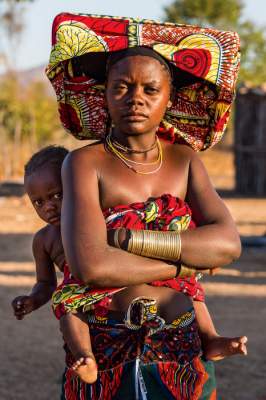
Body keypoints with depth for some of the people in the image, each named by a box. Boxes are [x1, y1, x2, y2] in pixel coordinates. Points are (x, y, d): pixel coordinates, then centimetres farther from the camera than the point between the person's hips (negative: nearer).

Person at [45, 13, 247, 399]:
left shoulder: (184, 161, 4)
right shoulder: (86, 163, -8)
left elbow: (228, 244, -12)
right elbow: (90, 266, -24)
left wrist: (130, 239, -19)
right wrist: (184, 262, -14)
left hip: (181, 351, 3)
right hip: (104, 353, -3)